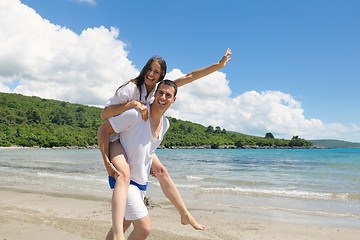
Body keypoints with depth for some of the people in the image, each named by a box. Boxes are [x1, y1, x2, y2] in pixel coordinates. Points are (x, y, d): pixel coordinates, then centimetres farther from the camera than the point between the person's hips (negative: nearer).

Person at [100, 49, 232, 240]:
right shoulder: (130, 88, -18)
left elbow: (190, 76, 1)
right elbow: (104, 114, -21)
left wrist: (219, 64, 2)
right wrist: (132, 104, -33)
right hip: (115, 137, -7)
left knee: (161, 171, 6)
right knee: (124, 174, -32)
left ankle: (185, 215, 19)